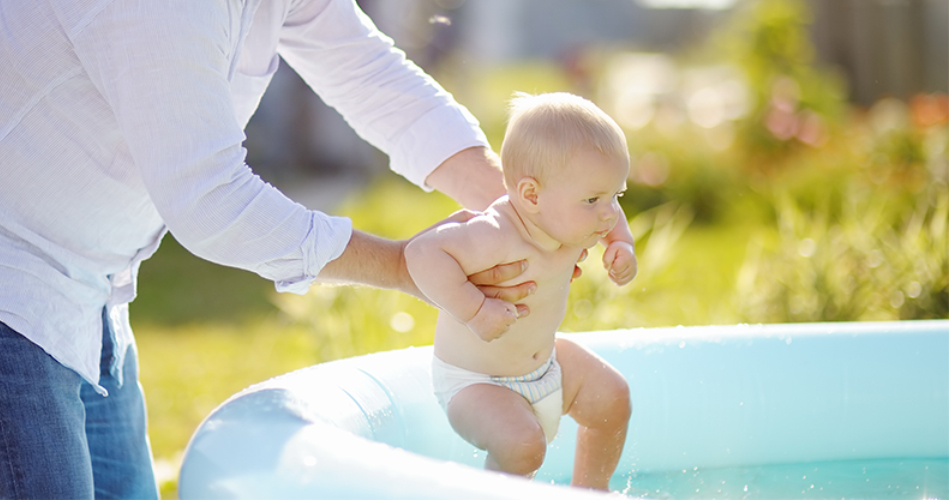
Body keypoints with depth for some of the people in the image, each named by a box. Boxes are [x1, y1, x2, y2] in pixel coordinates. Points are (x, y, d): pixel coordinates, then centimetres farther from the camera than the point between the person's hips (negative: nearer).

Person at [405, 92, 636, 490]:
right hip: (472, 380, -8)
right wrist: (475, 310, -45)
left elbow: (609, 216, 14)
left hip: (542, 361, 8)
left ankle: (590, 491, 33)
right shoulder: (497, 237, -38)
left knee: (611, 396, 10)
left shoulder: (576, 221, -10)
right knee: (522, 443, -30)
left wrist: (622, 245, -4)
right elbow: (422, 253, -44)